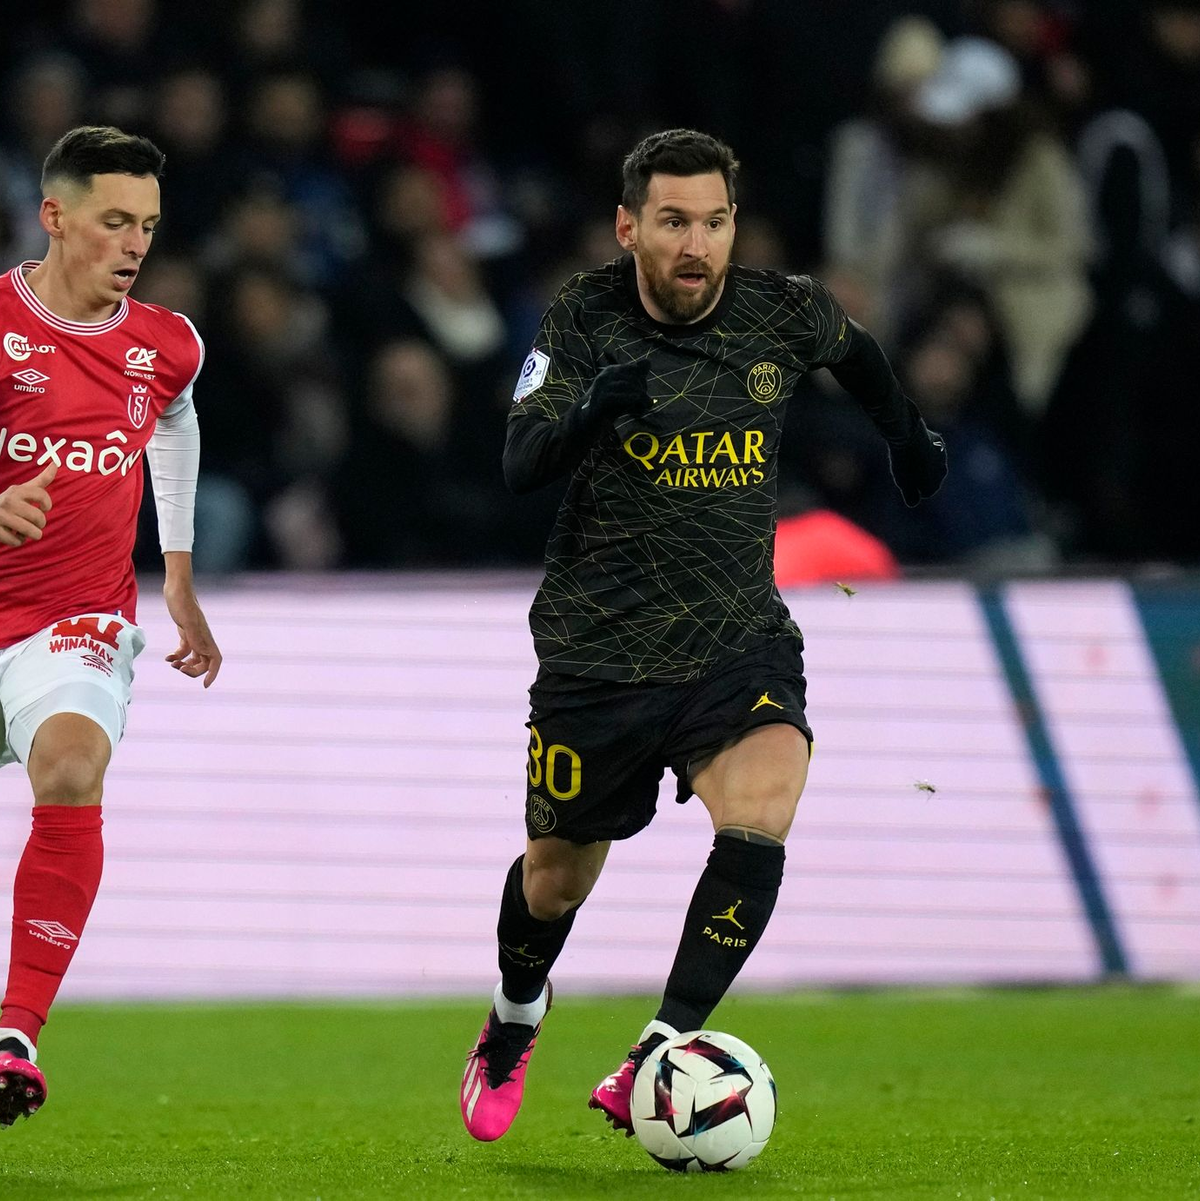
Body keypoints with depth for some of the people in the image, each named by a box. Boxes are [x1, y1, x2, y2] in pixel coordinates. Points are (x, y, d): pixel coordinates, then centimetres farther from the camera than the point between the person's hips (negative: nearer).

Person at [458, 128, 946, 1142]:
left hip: (739, 637, 1)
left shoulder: (785, 314, -5)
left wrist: (908, 437, 32)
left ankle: (660, 1057, -24)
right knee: (556, 877, 12)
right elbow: (519, 466, -20)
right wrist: (591, 410, -39)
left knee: (760, 820, -27)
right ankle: (515, 1022, 45)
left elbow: (855, 352, 19)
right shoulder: (584, 318, -10)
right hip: (597, 647, -1)